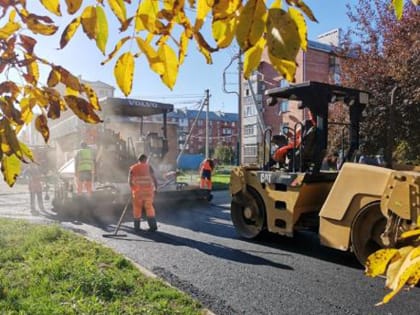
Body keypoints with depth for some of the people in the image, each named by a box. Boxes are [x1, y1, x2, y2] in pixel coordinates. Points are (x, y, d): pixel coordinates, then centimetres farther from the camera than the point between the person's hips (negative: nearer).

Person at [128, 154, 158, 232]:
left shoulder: (133, 168, 4)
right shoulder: (148, 167, -1)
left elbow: (130, 181, 4)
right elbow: (154, 178, -6)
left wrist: (133, 189, 17)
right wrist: (156, 187, 3)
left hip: (137, 191, 1)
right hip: (148, 190, -1)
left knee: (137, 208, 11)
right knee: (149, 207, 9)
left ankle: (137, 227, 16)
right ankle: (153, 225, 2)